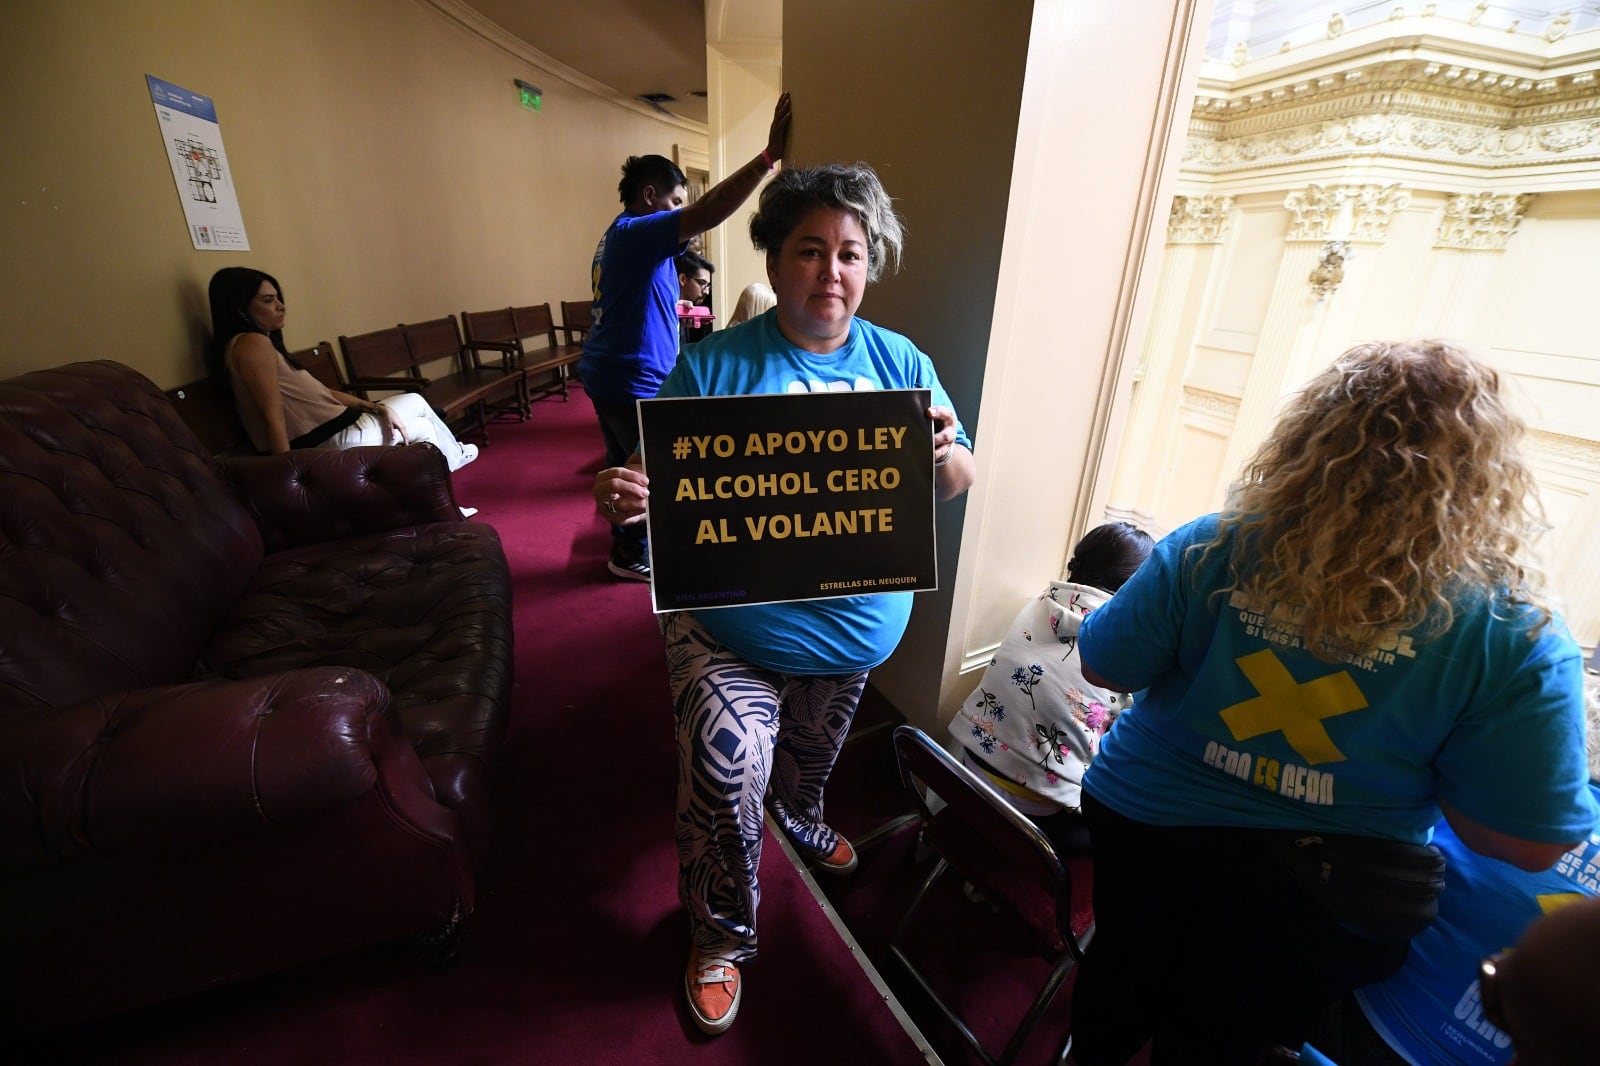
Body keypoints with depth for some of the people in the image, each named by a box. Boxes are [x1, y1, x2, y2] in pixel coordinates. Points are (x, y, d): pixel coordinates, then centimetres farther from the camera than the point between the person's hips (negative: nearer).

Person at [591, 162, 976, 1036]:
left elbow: (955, 486, 0)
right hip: (733, 626, -3)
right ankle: (722, 938, 23)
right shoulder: (714, 364, -10)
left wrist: (945, 452, -23)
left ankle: (800, 816, 63)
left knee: (813, 754, 26)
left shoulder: (901, 363, -1)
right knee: (724, 777, -11)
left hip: (856, 629, 4)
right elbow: (658, 481, -10)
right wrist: (627, 497, -33)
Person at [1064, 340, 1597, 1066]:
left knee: (1121, 982, 31)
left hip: (1143, 826, 1)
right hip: (1321, 902, 0)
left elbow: (1103, 667, -12)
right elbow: (1530, 844, -13)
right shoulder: (1516, 636, -21)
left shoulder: (1209, 551, -23)